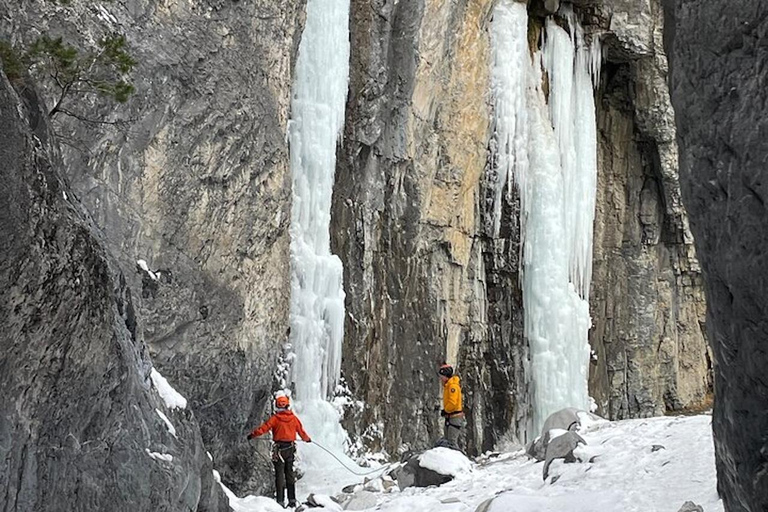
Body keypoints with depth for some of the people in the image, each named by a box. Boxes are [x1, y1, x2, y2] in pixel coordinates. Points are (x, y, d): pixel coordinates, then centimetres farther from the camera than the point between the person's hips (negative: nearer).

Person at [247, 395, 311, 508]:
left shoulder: (275, 418, -9)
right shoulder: (293, 418, 2)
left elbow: (264, 428, -14)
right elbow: (301, 430, 13)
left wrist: (252, 435, -5)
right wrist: (307, 439, 31)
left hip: (279, 448, -4)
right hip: (290, 448, 4)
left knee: (279, 474, 0)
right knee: (290, 473, 13)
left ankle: (280, 501, -3)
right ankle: (292, 500, 13)